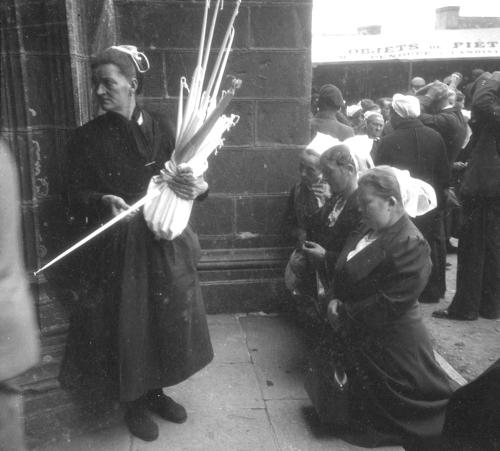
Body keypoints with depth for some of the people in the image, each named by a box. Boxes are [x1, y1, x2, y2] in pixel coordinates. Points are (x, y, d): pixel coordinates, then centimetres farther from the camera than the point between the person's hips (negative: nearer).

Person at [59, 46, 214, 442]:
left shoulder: (160, 129, 1)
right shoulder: (87, 138, -3)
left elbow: (183, 178, 3)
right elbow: (76, 197, -5)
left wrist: (198, 186, -20)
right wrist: (103, 201, -25)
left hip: (163, 243, 2)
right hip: (115, 247, -2)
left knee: (166, 318, 11)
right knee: (125, 323, 6)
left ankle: (156, 390, 35)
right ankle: (134, 402, 29)